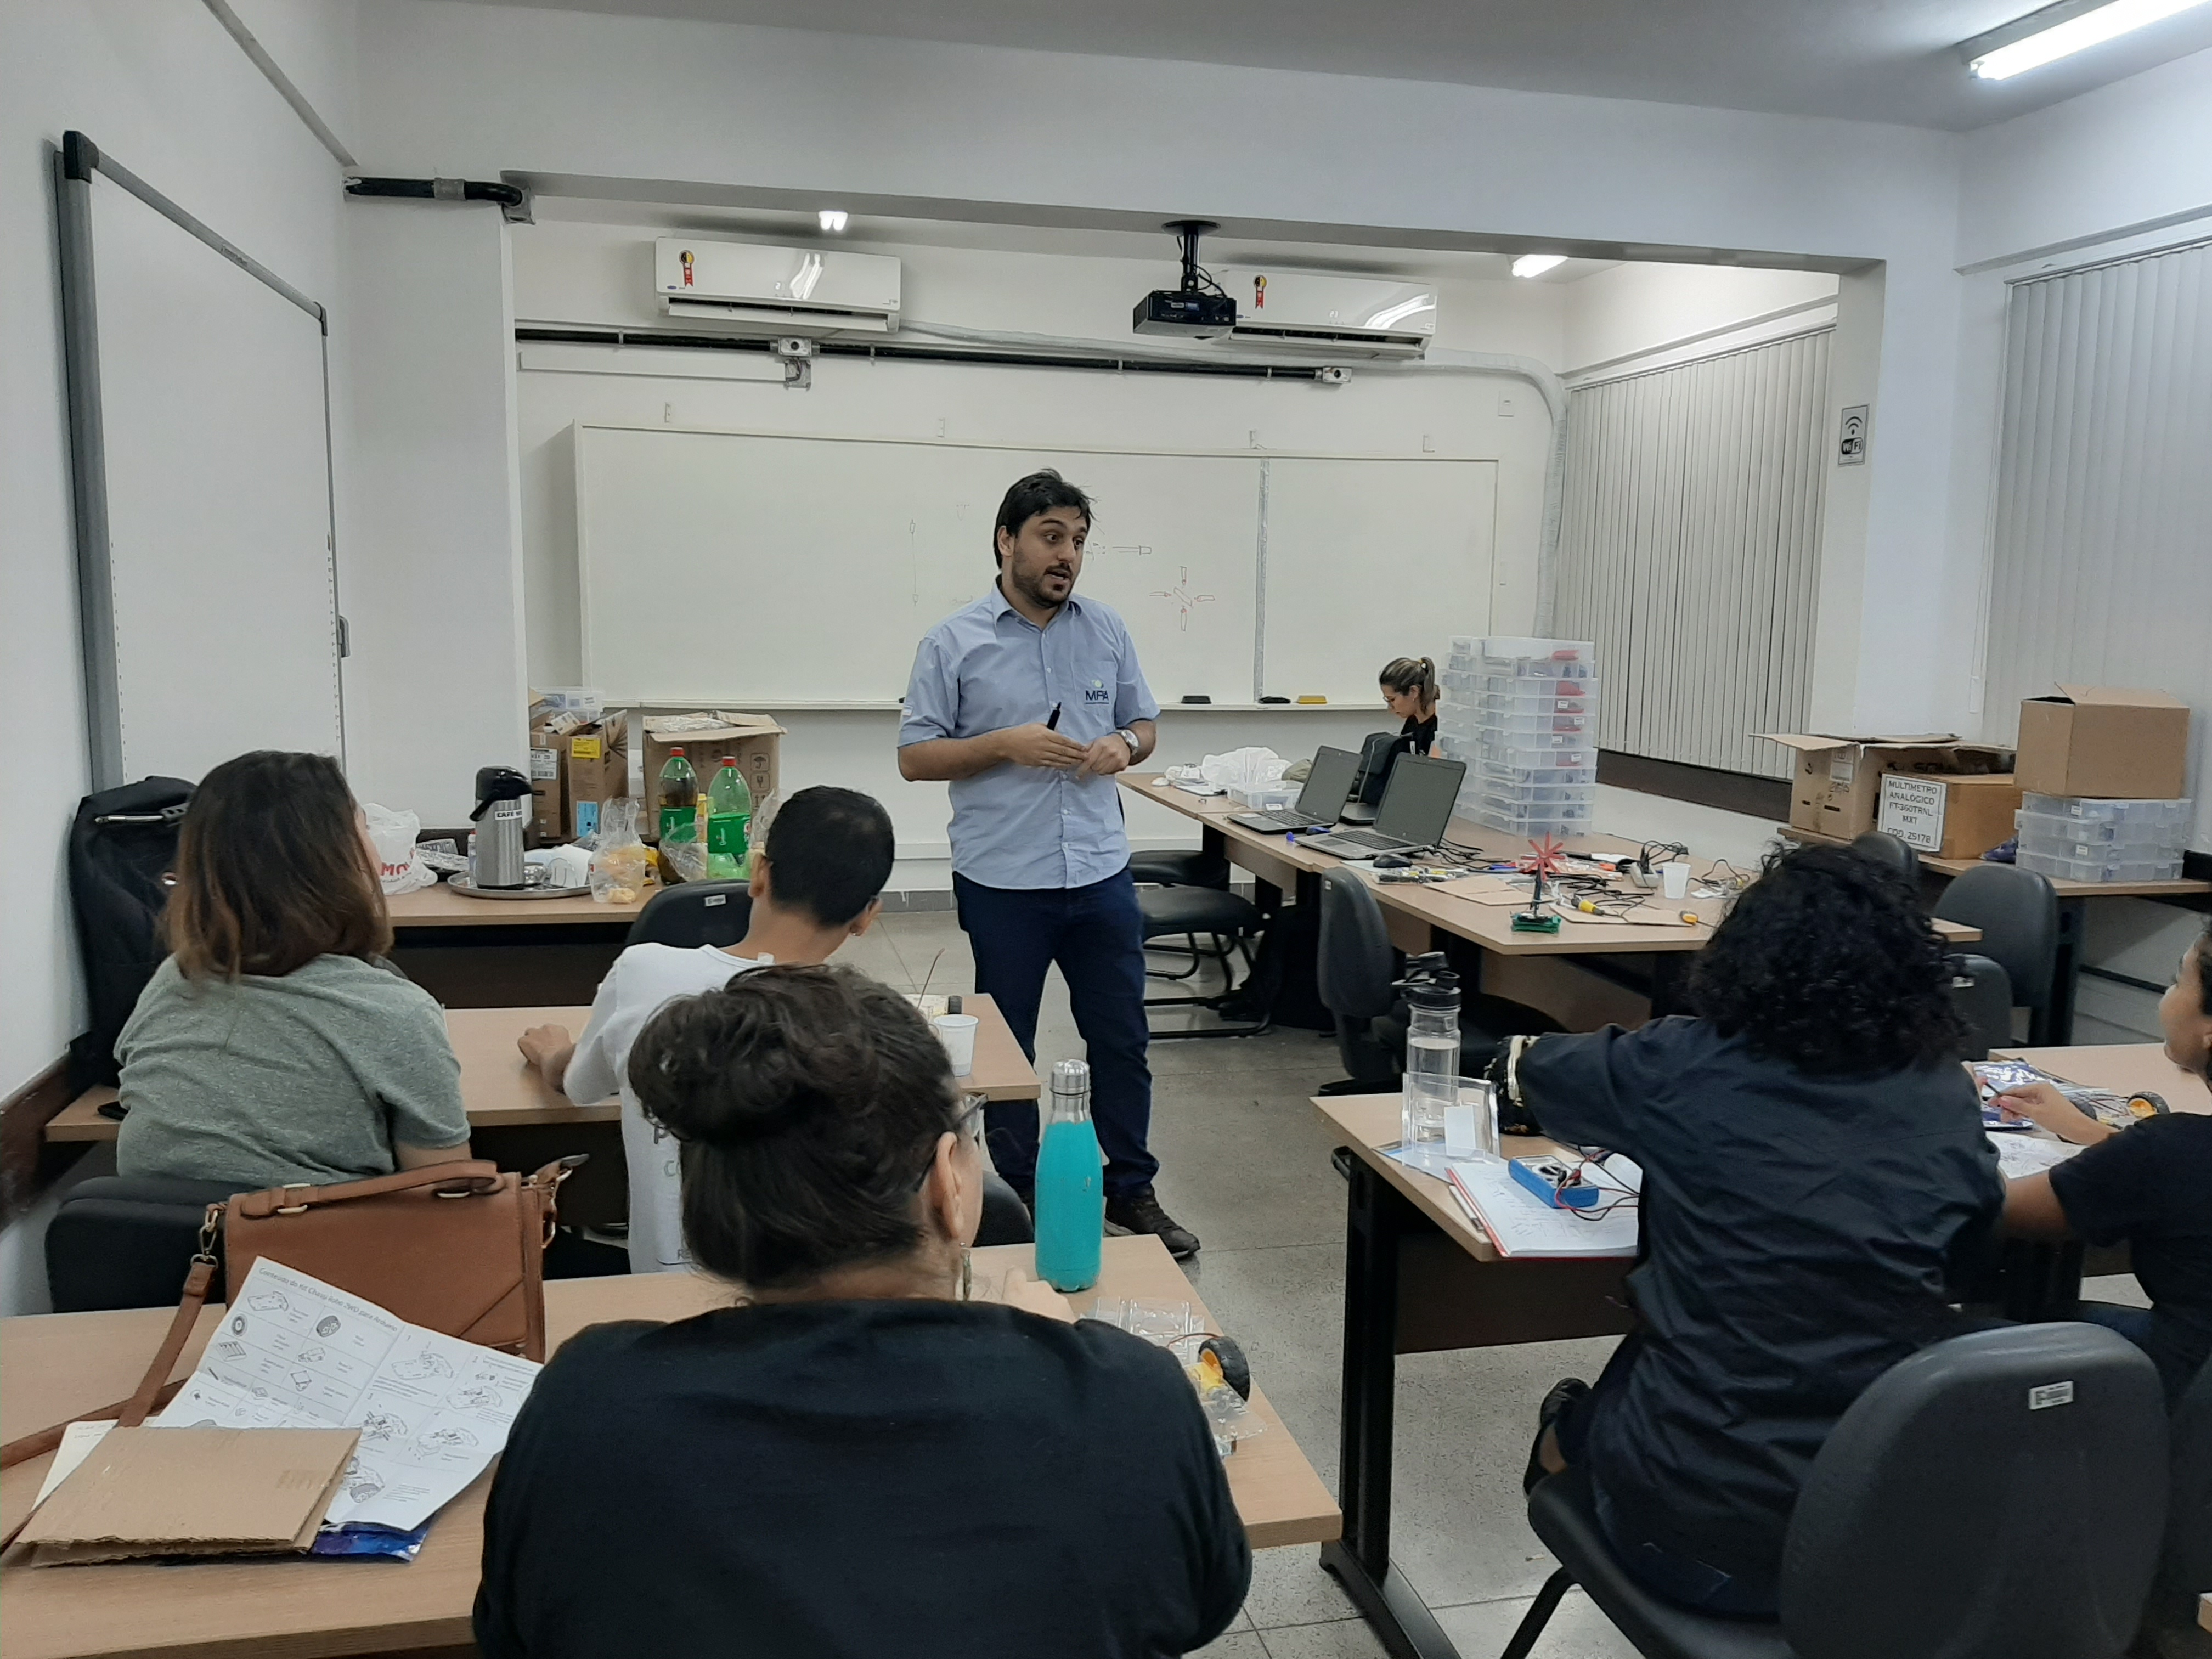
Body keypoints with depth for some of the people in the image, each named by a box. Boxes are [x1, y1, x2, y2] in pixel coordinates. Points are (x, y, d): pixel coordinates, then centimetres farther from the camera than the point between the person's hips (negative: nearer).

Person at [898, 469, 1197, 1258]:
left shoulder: (1106, 630, 6)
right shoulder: (954, 642, -4)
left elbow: (1145, 724, 15)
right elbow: (915, 758, -4)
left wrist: (1124, 744, -8)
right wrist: (1006, 745, -17)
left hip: (1101, 875, 3)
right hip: (1003, 882, -3)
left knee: (1122, 1041, 11)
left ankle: (1132, 1190, 28)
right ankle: (1016, 1201, 27)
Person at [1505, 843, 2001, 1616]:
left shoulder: (1686, 1068, -11)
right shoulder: (1945, 1096, -3)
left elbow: (1523, 1069, 8)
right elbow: (1967, 1257, 15)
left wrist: (1521, 1059, 31)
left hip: (1701, 1532, -4)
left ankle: (1570, 1443, 52)